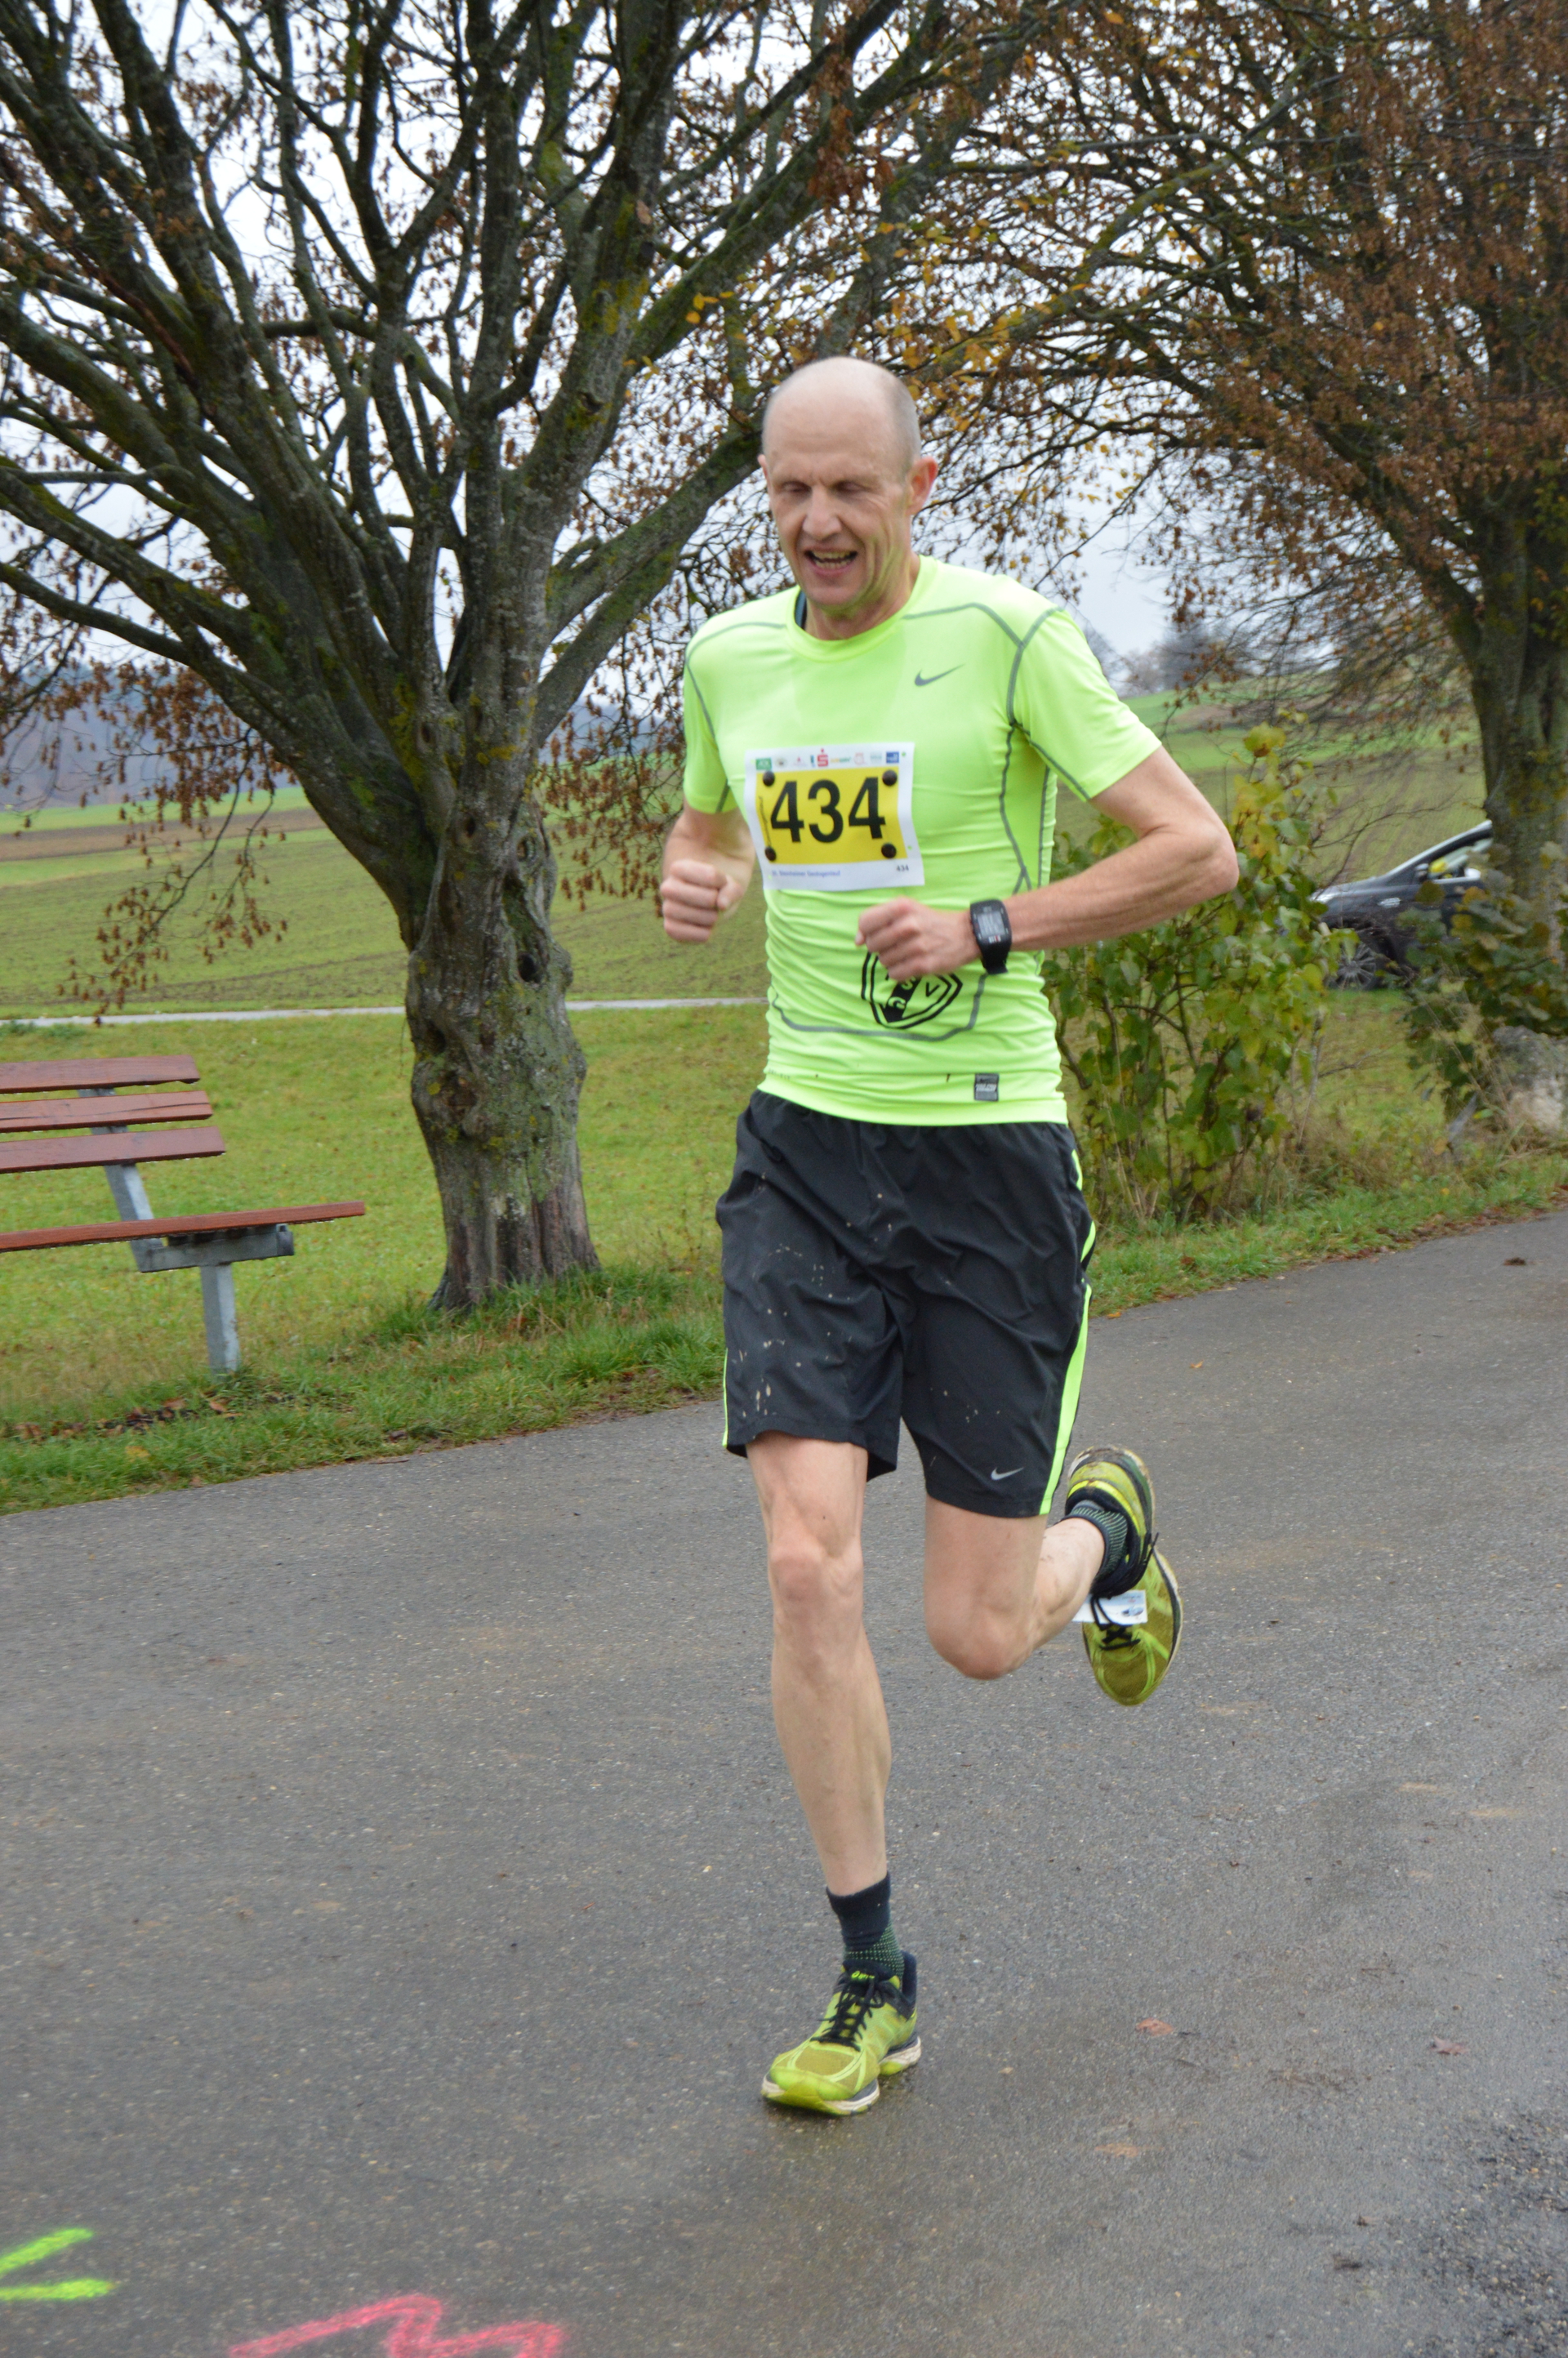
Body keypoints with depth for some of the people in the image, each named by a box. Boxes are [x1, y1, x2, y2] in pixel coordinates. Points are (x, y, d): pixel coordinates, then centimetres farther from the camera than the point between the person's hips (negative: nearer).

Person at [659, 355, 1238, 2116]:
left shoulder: (1007, 635, -8)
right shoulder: (729, 659, 8)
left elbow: (1199, 851, -8)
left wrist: (987, 927, -17)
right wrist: (692, 884, 3)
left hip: (988, 1149, -4)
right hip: (806, 1150, 4)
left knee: (976, 1634, 1)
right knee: (807, 1570, -9)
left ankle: (1106, 1530, 40)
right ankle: (872, 1983, 8)